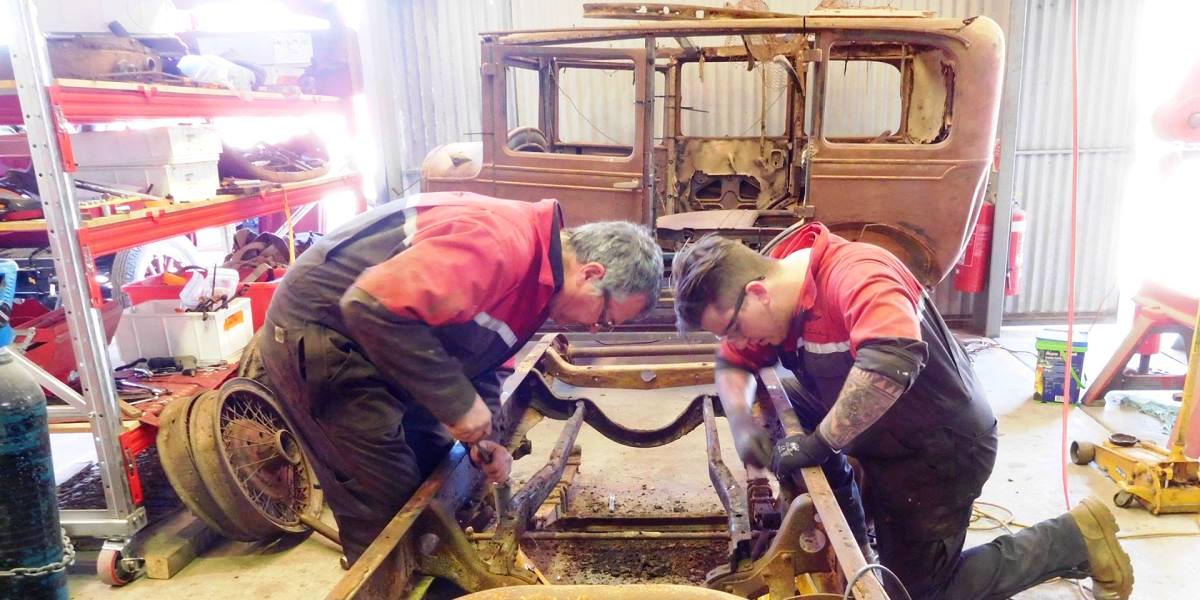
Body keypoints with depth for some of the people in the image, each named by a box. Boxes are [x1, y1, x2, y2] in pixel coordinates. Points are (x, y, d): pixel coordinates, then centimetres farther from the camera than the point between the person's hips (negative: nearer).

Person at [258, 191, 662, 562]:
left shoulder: (537, 279, 4)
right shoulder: (499, 245, -29)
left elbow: (478, 359, 12)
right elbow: (372, 308, -34)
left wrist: (484, 439, -3)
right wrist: (458, 403, -27)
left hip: (373, 347, 9)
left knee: (436, 469, 14)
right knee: (390, 501, -4)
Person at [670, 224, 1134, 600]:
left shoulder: (855, 275, -32)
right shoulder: (775, 298, -6)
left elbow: (893, 360, -49)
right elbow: (733, 364, 6)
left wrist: (818, 444, -37)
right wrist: (741, 423, -14)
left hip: (944, 449, -8)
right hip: (883, 446, 8)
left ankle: (1072, 539, 15)